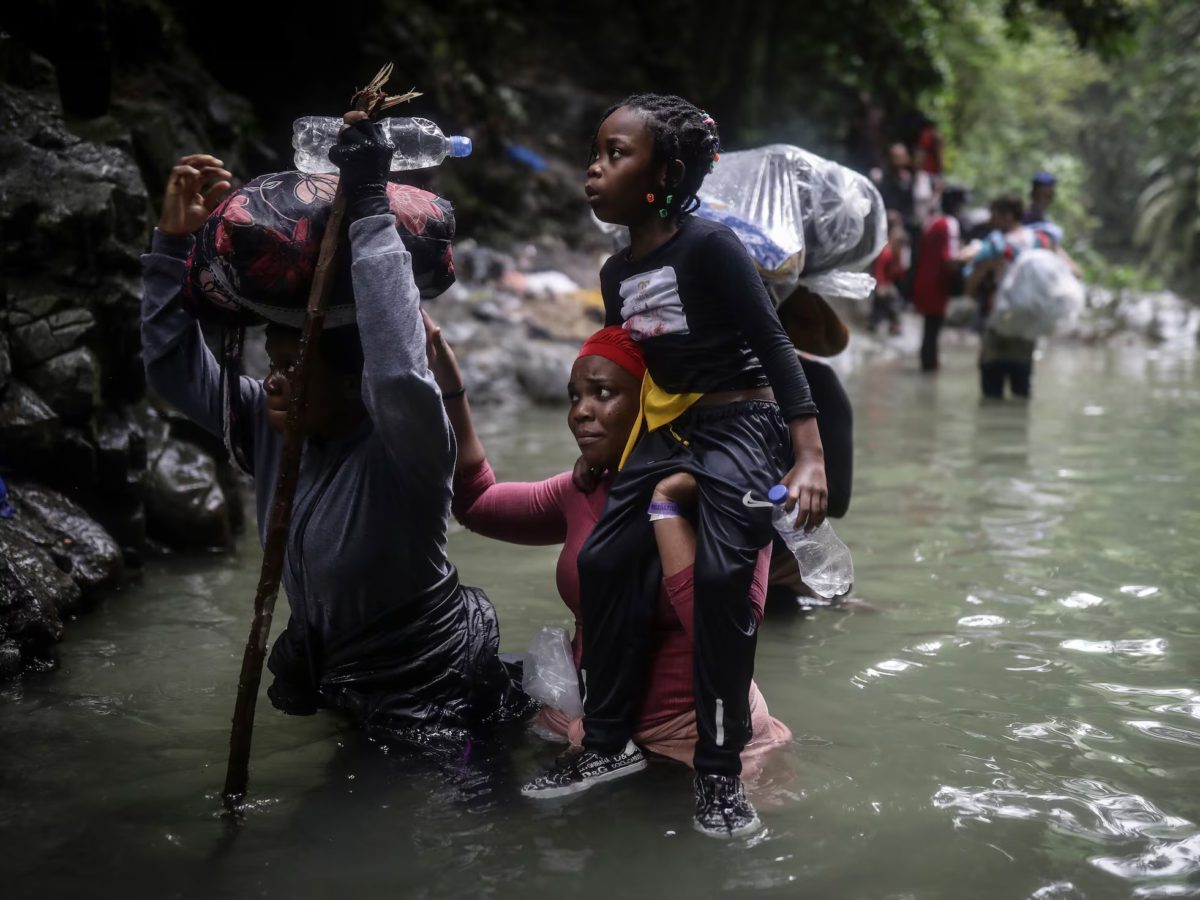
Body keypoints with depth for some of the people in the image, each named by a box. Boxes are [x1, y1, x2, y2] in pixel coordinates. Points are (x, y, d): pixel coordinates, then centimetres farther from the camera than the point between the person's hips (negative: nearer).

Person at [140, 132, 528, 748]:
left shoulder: (401, 450, -28)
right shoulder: (270, 425, -8)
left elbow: (401, 375, -51)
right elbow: (174, 367, -3)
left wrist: (371, 211, -49)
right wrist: (174, 240, -15)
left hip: (435, 695, -7)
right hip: (339, 681, 8)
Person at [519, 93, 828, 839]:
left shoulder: (710, 245, -15)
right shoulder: (617, 272, 8)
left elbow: (774, 344, -17)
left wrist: (810, 458, -24)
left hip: (742, 427, -8)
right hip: (668, 431, 8)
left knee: (721, 578, -21)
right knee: (605, 563, 0)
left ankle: (721, 772, -7)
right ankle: (609, 743, 14)